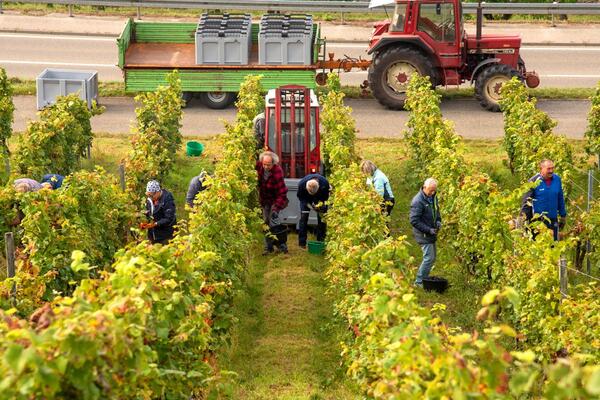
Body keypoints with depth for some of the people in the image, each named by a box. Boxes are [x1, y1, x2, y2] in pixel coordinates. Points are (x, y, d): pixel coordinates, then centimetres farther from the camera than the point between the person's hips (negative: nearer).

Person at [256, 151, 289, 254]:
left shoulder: (277, 173, -34)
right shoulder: (259, 165, -18)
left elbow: (282, 193, -31)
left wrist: (276, 208, -37)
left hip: (276, 199, -6)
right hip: (265, 199, 6)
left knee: (273, 219, -20)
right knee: (266, 222, 8)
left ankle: (282, 245, -14)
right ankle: (268, 247, 15)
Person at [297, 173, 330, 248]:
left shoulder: (324, 184, -38)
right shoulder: (301, 184, -38)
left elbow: (326, 197, -16)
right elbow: (300, 197, -18)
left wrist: (321, 203, -34)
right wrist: (310, 205, -30)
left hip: (320, 198, 1)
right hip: (306, 198, -1)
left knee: (322, 217, -6)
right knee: (304, 216, -11)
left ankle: (320, 241, 4)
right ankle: (302, 242, -7)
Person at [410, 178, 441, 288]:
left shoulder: (433, 197, 5)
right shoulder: (418, 201, -22)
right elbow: (414, 220, -21)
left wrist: (438, 221, 2)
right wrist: (429, 230, -21)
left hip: (431, 234, 9)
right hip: (423, 235, -8)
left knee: (432, 257, 13)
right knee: (429, 258, -9)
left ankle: (424, 278, 25)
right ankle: (419, 281, 2)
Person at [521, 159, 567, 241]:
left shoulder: (557, 179, 1)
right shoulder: (534, 181, -11)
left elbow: (561, 199, 13)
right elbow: (526, 201, -8)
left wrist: (563, 216, 16)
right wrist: (524, 219, -10)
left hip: (553, 219, 4)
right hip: (537, 220, -4)